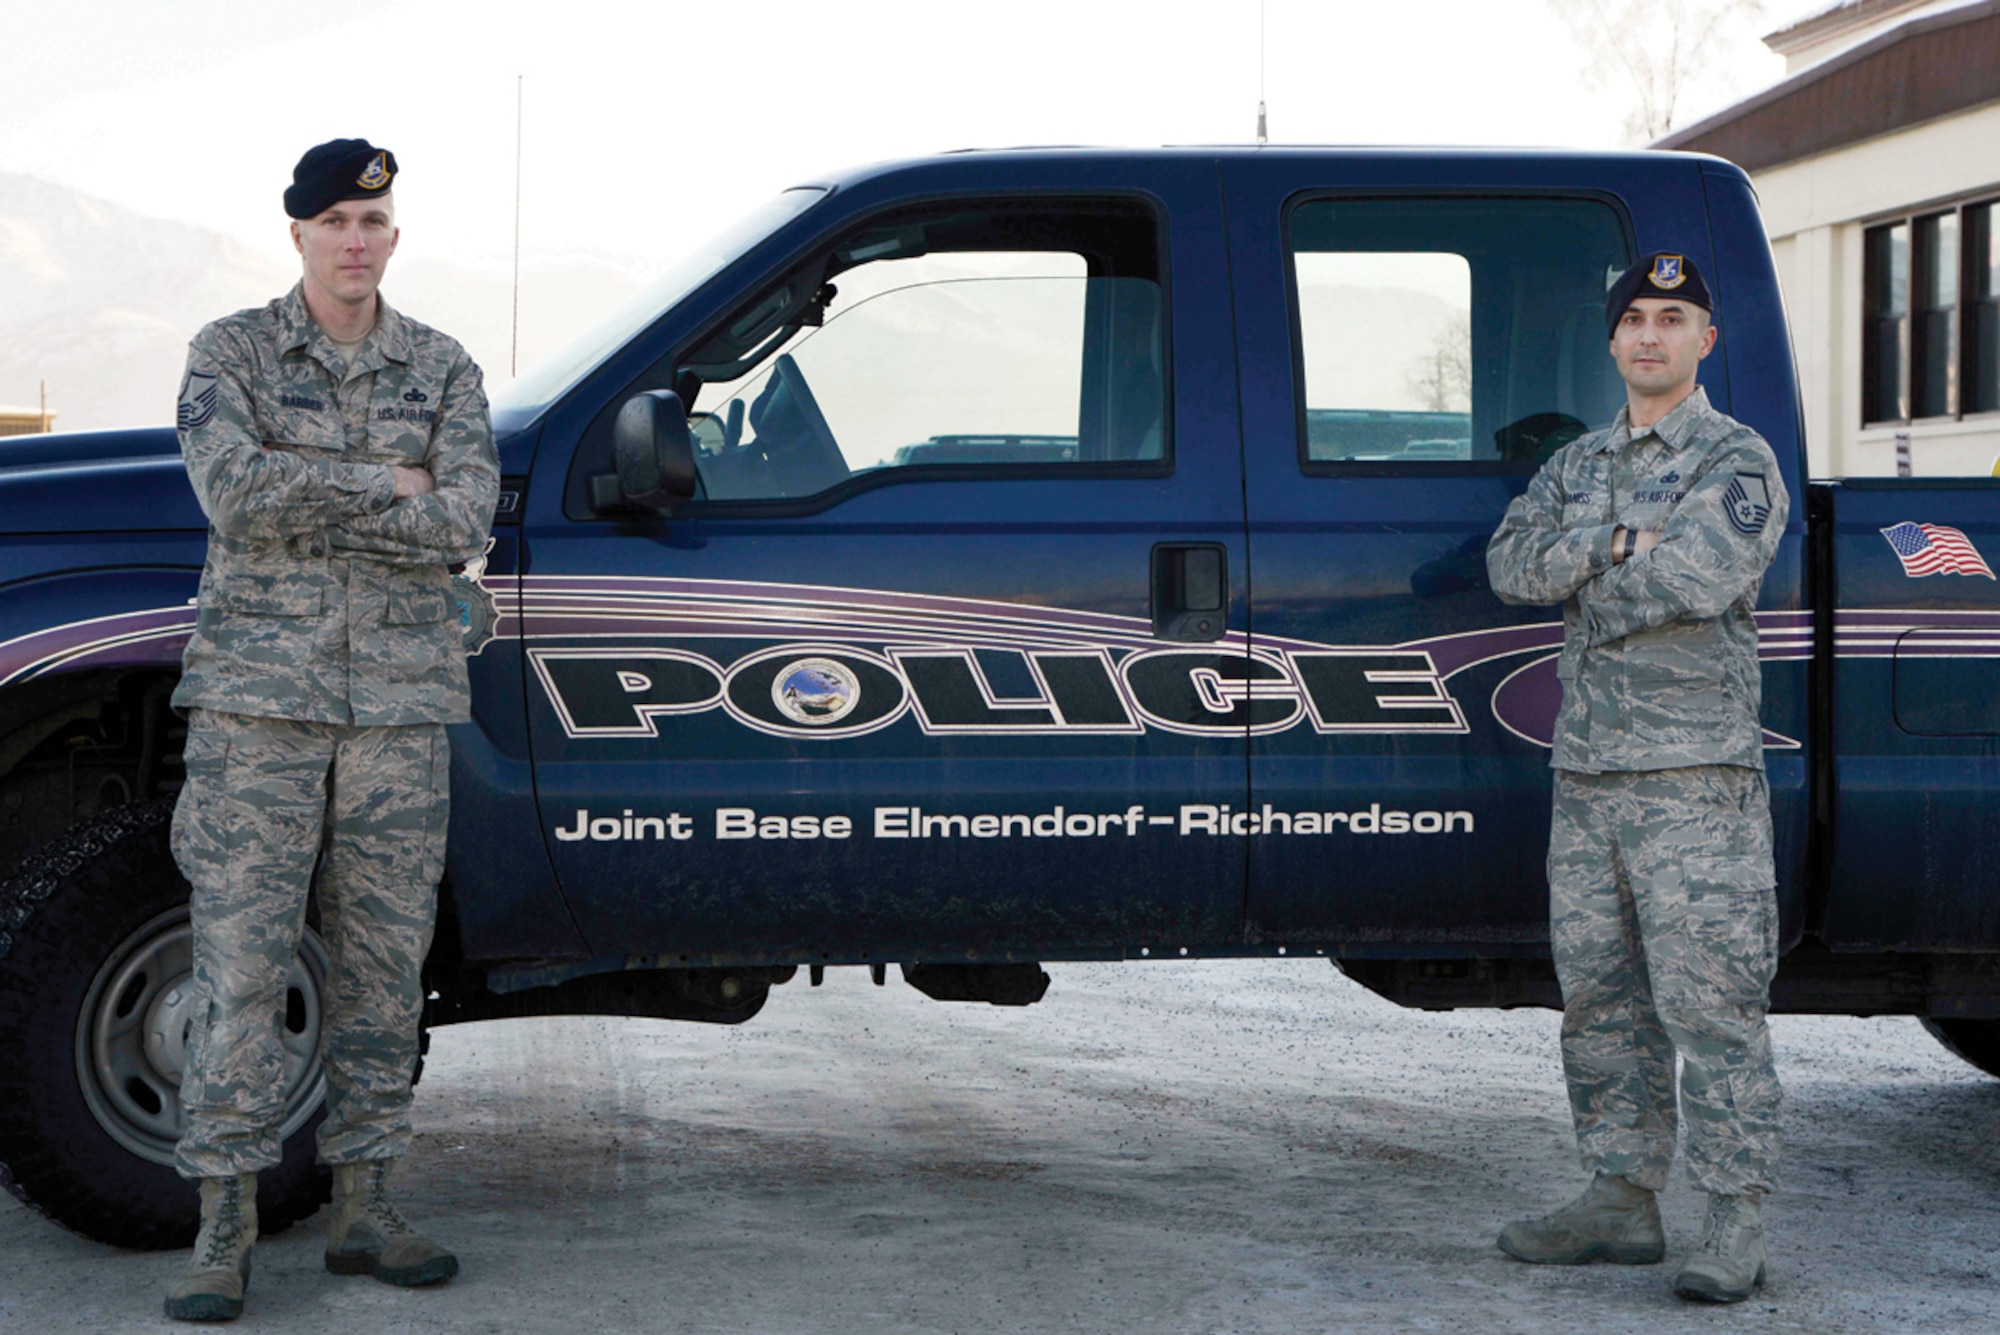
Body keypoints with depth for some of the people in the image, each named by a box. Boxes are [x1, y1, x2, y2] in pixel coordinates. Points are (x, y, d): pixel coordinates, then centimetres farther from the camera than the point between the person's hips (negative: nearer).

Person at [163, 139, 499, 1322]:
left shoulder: (445, 371, 8)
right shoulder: (231, 354, 3)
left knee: (385, 957, 5)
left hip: (403, 698, 2)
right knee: (242, 954, -5)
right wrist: (386, 486, -10)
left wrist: (303, 505, -10)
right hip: (260, 691, -2)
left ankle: (366, 1210, 13)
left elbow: (465, 526, -8)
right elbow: (236, 493, -15)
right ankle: (226, 1228, 0)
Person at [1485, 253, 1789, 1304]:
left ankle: (1736, 1227, -6)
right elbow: (1509, 564, 2)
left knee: (1709, 1001, -9)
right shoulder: (1577, 465, 18)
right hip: (1586, 772, 7)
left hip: (1696, 774, -7)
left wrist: (1586, 574, -5)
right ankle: (1622, 1200, 17)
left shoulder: (1738, 460, -2)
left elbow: (1703, 576, -20)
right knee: (1599, 997, 9)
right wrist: (1616, 544, -12)